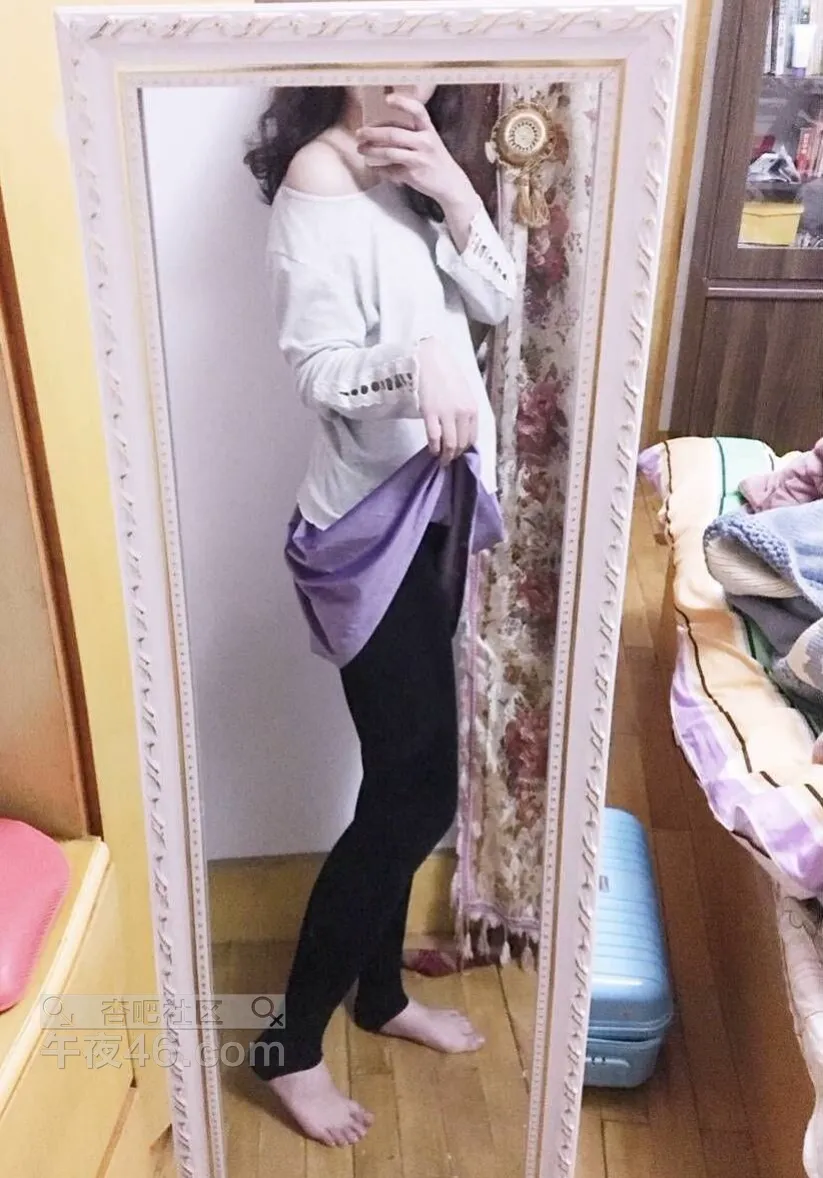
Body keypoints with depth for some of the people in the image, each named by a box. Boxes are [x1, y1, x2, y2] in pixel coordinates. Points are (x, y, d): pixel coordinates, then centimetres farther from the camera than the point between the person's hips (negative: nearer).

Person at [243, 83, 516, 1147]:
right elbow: (317, 366, -19)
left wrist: (454, 193, -8)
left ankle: (382, 993, 36)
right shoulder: (319, 174, -12)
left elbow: (495, 299, 6)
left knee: (403, 784, 16)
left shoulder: (413, 164, 14)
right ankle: (289, 1044, 17)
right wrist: (418, 361, -37)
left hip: (433, 507, 9)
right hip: (370, 525, -9)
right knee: (415, 793, -3)